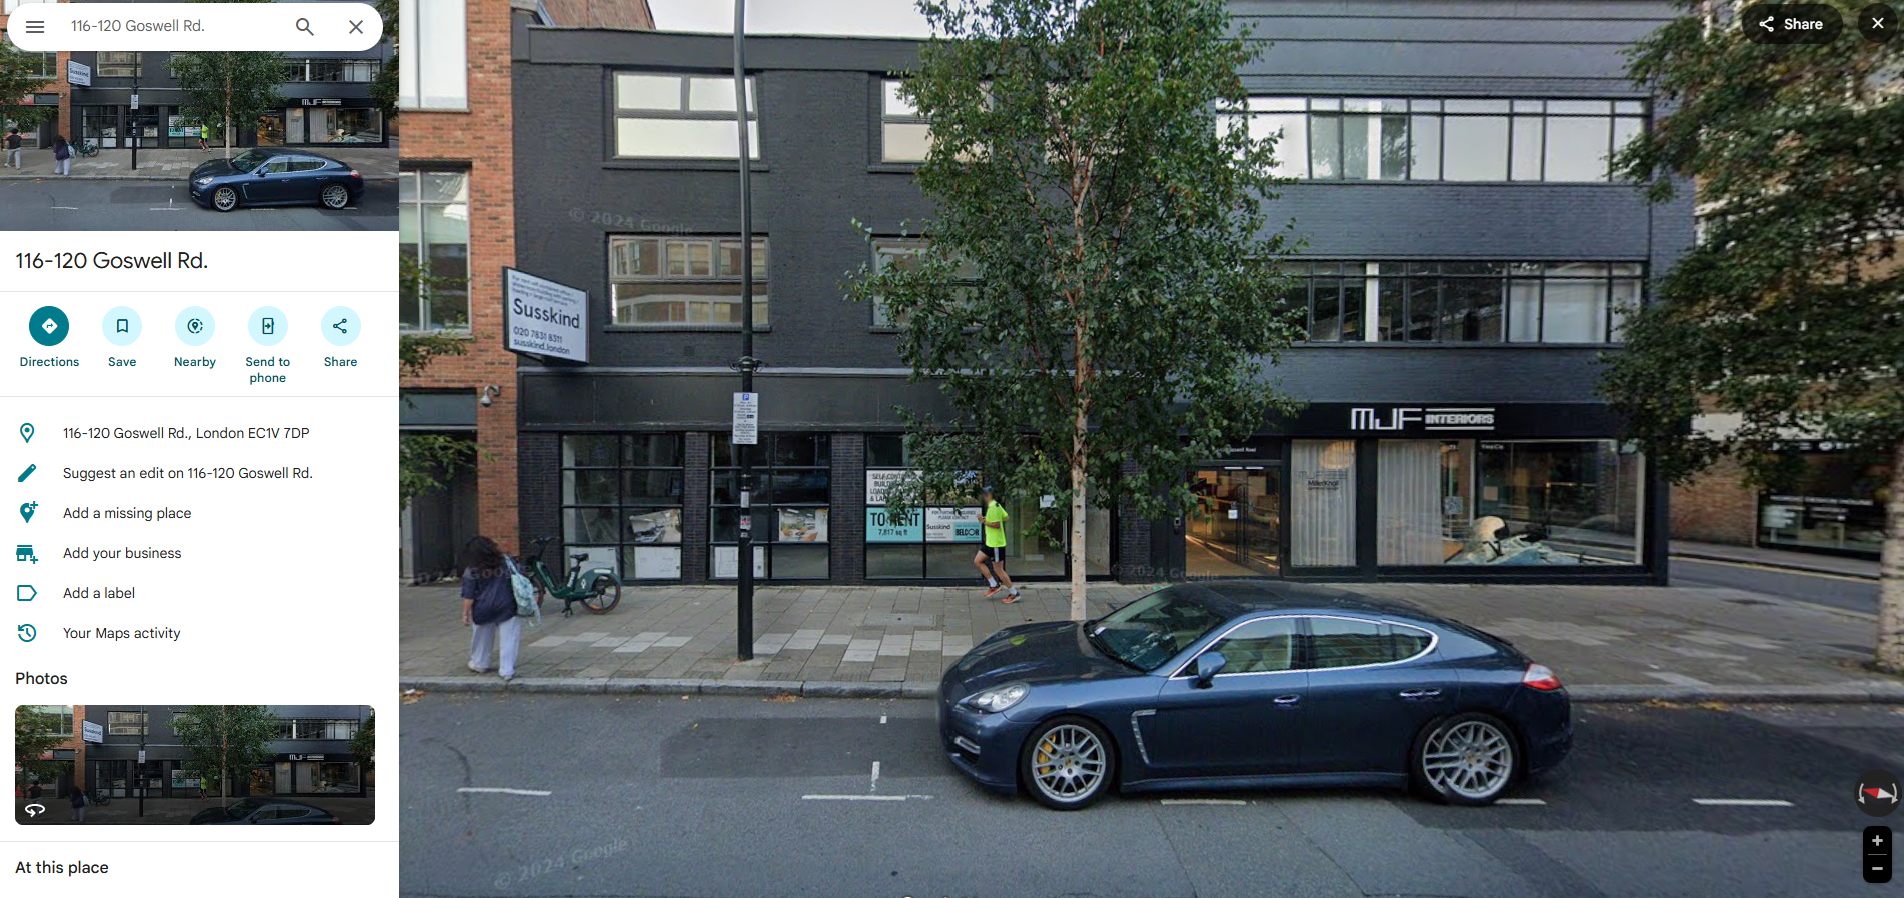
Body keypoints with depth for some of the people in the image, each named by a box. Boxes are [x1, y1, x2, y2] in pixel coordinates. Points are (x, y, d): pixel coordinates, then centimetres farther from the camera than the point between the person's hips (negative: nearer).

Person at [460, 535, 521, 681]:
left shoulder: (471, 571, -5)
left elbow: (468, 596, -6)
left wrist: (465, 614, 1)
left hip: (483, 610, 0)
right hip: (507, 608, 0)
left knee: (482, 637, 21)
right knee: (508, 638, 2)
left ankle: (479, 664, 40)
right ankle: (507, 671, -1)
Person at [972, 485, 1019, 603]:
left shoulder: (993, 507, -21)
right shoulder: (996, 505, 10)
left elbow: (997, 524, -26)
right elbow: (1006, 517, 16)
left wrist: (985, 522, -14)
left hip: (996, 544, -10)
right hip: (990, 542, 10)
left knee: (998, 570, -2)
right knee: (977, 561, 12)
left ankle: (1014, 593, 10)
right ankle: (994, 585, 16)